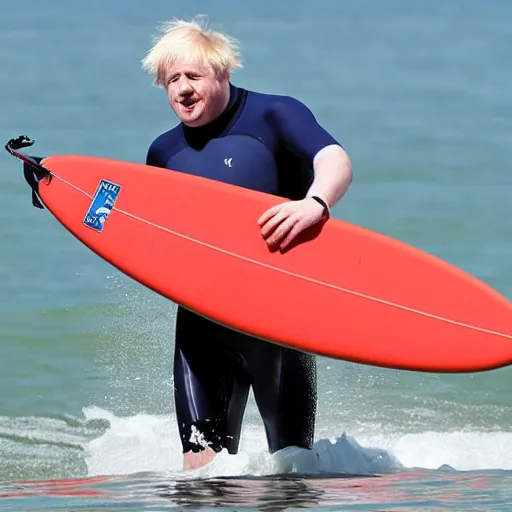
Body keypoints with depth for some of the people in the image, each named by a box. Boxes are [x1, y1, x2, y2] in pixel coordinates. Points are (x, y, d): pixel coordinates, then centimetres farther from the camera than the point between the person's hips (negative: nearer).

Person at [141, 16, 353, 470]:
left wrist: (313, 203, -45)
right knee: (202, 460, -7)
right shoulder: (164, 153, 12)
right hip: (203, 317, 4)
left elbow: (335, 161, -23)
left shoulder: (273, 116, -5)